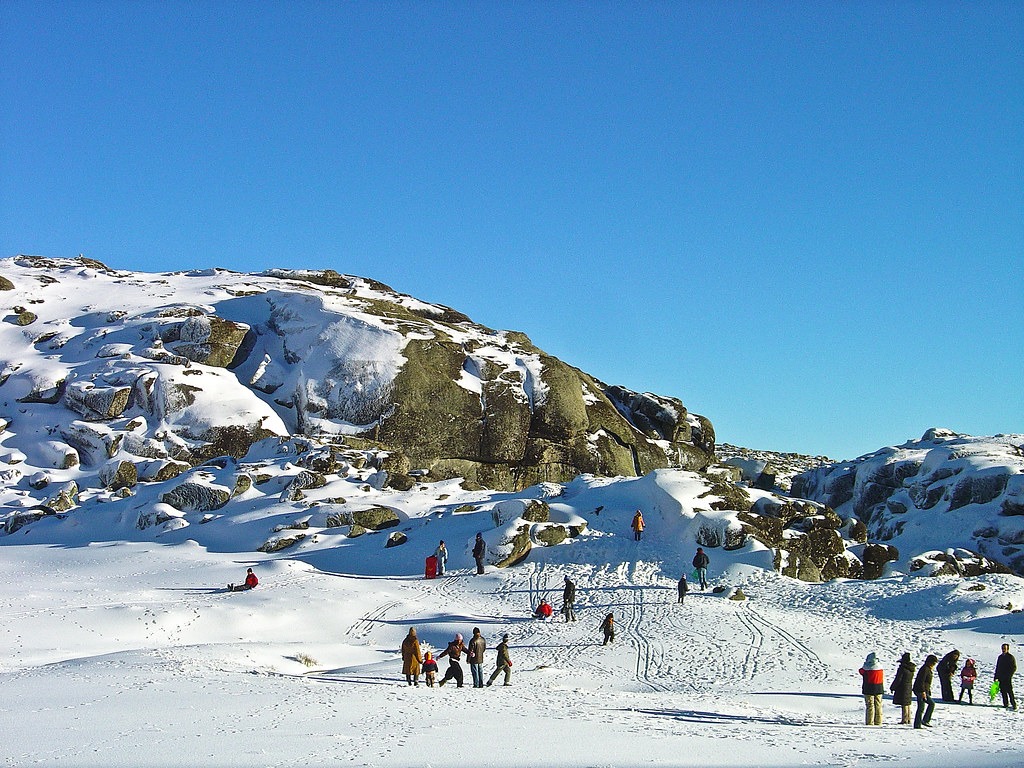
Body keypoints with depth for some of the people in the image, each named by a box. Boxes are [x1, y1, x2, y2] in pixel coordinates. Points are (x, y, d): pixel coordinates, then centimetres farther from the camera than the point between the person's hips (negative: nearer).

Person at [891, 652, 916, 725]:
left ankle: (904, 720, -4)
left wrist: (892, 688, -6)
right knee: (908, 704, 14)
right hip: (909, 688, 8)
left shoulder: (902, 668, -18)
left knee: (904, 705, -5)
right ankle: (908, 720, 19)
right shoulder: (911, 669, 7)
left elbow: (898, 679, -15)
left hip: (902, 688, -8)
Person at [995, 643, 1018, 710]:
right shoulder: (1000, 657, 16)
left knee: (1010, 691, -11)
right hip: (1001, 678, 6)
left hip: (1008, 678, -6)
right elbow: (997, 667, 21)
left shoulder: (1011, 657, -4)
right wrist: (996, 677, 17)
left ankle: (1014, 705, -8)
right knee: (1003, 692, 6)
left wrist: (1009, 675, -15)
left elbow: (1014, 668, -5)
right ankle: (1005, 704, 12)